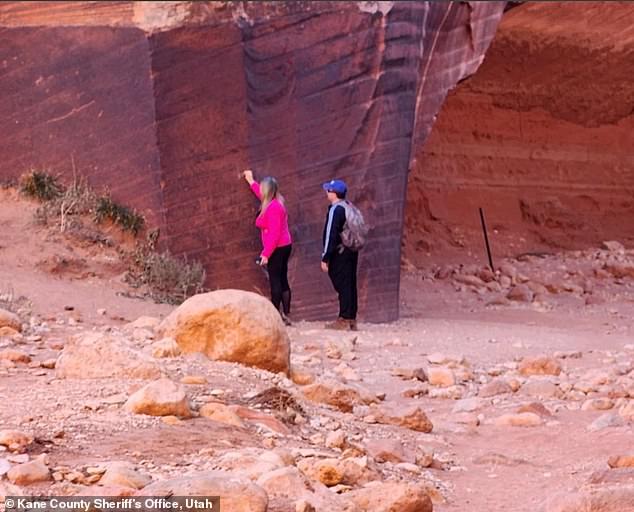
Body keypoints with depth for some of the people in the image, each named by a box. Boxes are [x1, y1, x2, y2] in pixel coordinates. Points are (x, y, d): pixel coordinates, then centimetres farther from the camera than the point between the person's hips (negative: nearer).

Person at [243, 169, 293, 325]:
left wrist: (266, 254, -23)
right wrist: (250, 181, 48)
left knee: (275, 281, -7)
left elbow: (274, 234, -23)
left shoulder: (273, 207, -19)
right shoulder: (277, 203, 11)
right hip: (284, 246, 10)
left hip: (277, 248, -10)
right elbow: (260, 194, 36)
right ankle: (286, 315, 12)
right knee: (283, 281, 11)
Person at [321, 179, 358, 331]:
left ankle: (344, 319, -6)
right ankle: (351, 319, 15)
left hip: (339, 254, -9)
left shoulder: (335, 210, -14)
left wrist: (325, 258, -14)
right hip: (351, 251, 9)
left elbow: (330, 235, -17)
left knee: (342, 285, -6)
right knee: (349, 285, 11)